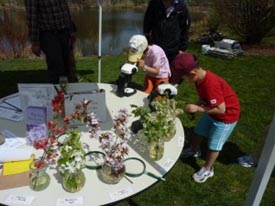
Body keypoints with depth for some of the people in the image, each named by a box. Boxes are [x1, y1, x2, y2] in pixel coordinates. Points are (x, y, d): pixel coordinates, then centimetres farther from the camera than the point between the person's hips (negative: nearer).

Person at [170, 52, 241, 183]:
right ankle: (194, 150, 51)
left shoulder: (211, 84, -39)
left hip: (226, 116, -8)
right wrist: (197, 105, -12)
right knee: (198, 132, 22)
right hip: (212, 111, 8)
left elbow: (221, 109, -33)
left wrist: (198, 109, -26)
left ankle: (207, 169, 28)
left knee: (214, 145, 5)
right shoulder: (200, 77, -11)